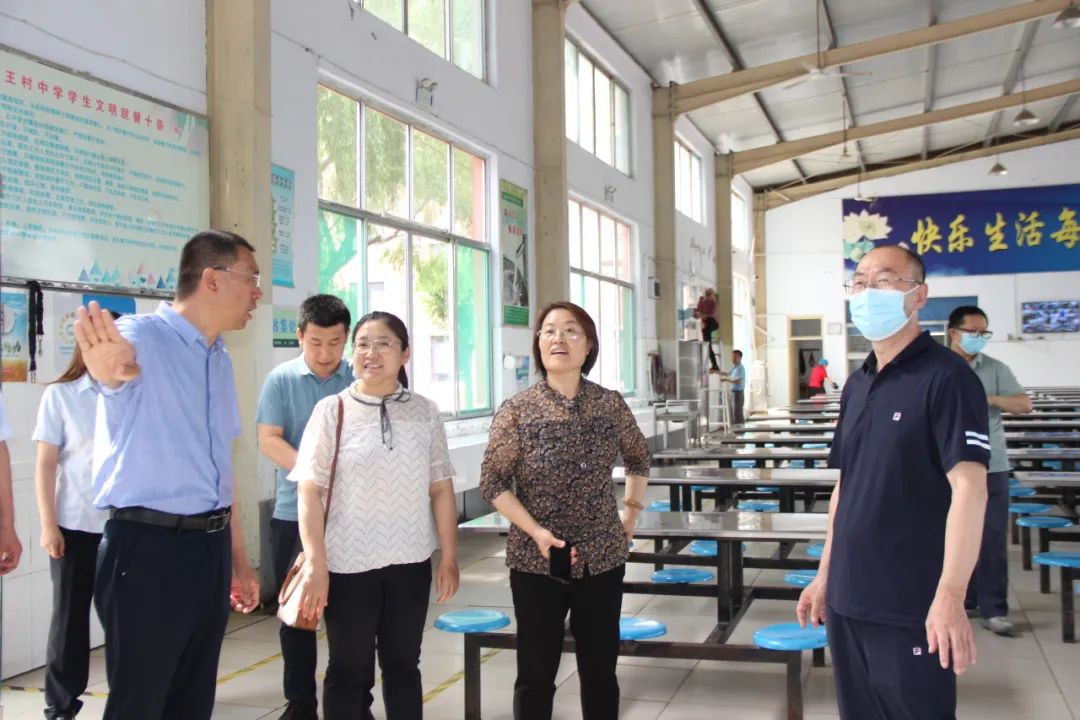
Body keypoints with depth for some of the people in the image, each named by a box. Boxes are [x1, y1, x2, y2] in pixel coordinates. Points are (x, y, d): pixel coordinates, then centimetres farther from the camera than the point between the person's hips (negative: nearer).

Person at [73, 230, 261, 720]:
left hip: (211, 545, 8)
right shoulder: (143, 336, -12)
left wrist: (238, 561, 22)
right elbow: (118, 361, -38)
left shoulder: (220, 361, 13)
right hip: (148, 547, -7)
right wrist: (108, 363, -63)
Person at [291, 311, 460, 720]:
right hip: (348, 564, -2)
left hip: (410, 563, 2)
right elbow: (309, 491, -7)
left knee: (403, 666, 16)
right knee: (349, 671, 11)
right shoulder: (332, 410, -5)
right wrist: (315, 565, -12)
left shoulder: (424, 413, 3)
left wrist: (449, 557, 4)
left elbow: (441, 488, 6)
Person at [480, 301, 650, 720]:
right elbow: (492, 482, -8)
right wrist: (536, 532, -18)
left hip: (602, 557, 2)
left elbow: (638, 460, 17)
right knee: (536, 673, 8)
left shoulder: (611, 405, -1)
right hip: (536, 560, -2)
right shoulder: (517, 411, -9)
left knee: (600, 669, 13)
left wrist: (632, 514, 14)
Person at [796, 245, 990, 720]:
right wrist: (825, 574, 14)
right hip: (848, 599, 7)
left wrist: (950, 596, -26)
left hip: (912, 607, -7)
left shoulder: (946, 377, -12)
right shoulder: (856, 386, 11)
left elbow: (969, 488, -19)